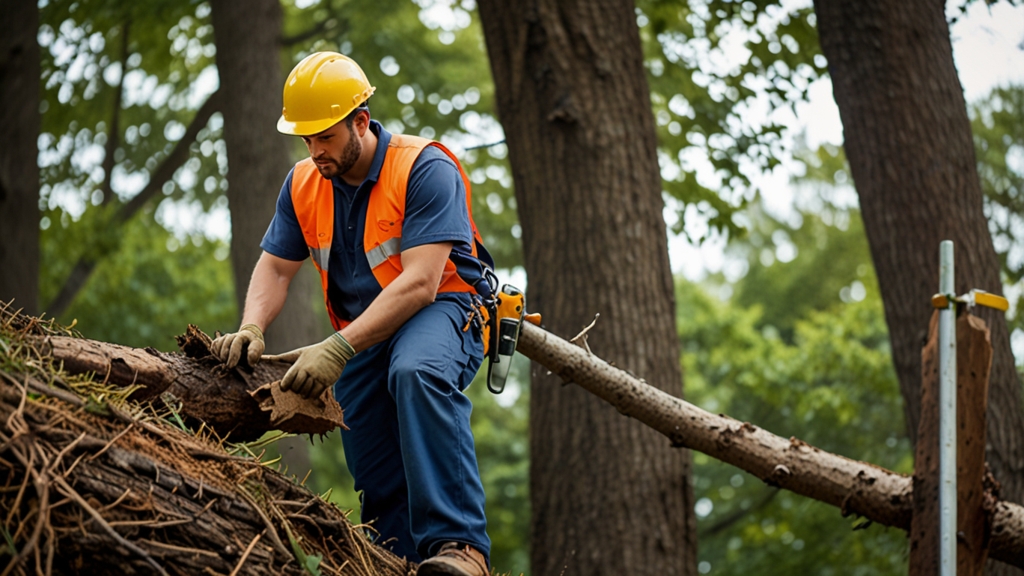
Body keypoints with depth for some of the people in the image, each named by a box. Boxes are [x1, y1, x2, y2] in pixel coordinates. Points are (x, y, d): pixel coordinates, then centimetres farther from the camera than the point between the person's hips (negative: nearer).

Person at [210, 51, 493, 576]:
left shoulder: (424, 169, -18)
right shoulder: (303, 186, 4)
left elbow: (419, 283, -26)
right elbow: (274, 268, 5)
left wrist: (337, 349, -34)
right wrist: (252, 328, -18)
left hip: (442, 310, -7)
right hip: (363, 334, 7)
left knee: (416, 372, -40)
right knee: (379, 487, 4)